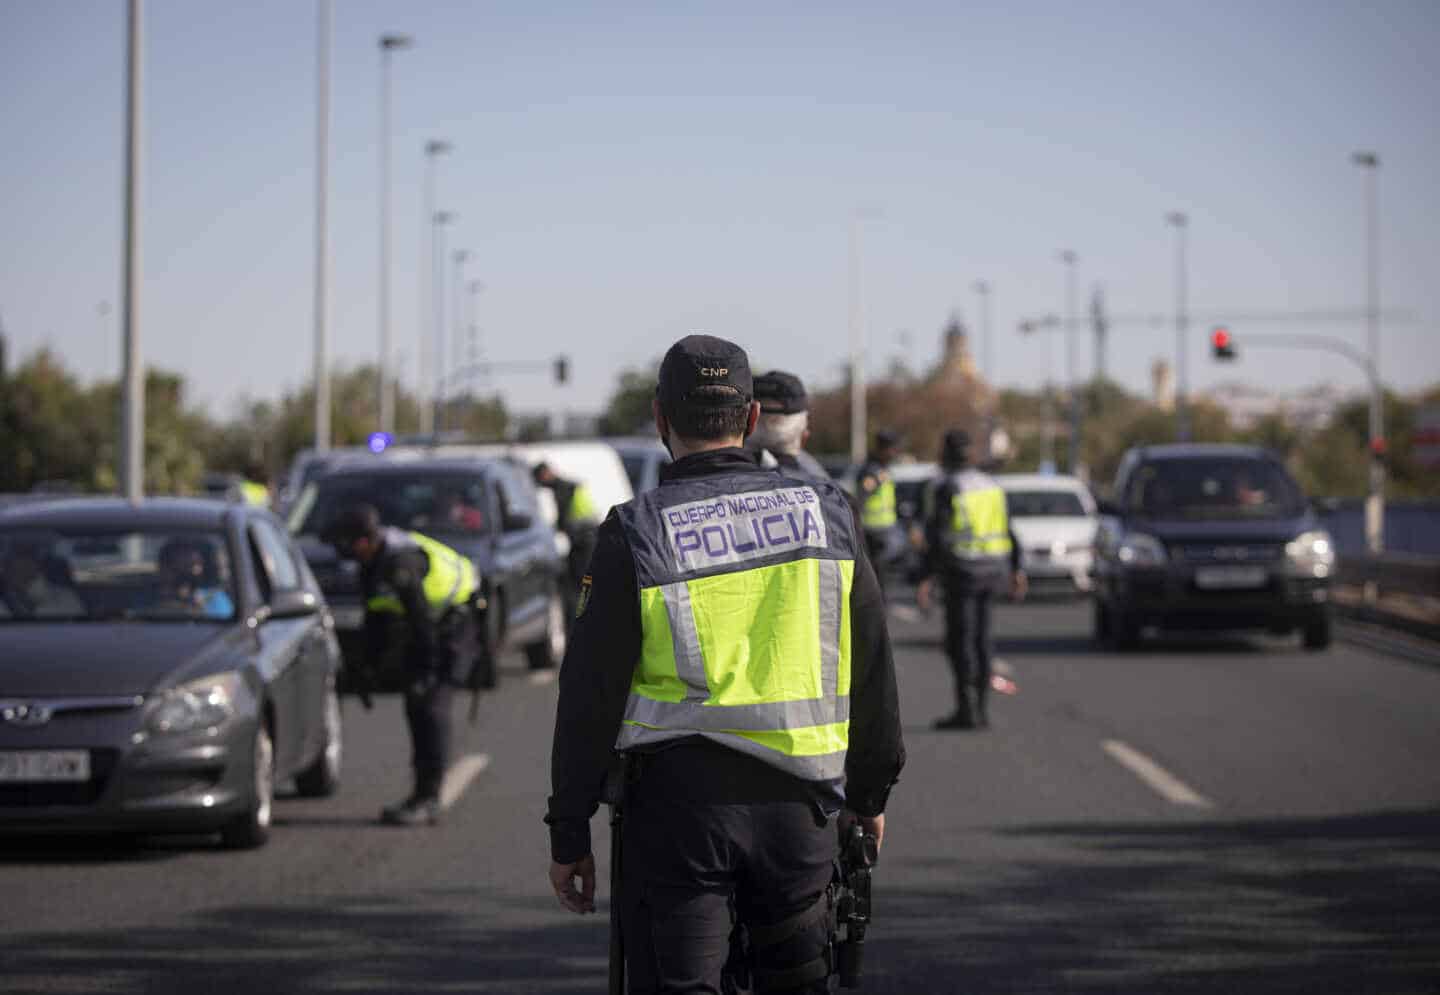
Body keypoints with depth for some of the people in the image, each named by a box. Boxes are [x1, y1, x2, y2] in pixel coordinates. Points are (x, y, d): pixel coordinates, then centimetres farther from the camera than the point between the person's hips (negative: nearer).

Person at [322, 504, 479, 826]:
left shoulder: (400, 561, -28)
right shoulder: (373, 561, 3)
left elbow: (422, 619, -27)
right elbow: (375, 617, 13)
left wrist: (426, 671, -24)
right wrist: (368, 666, 13)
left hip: (454, 622, -10)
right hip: (429, 630, 10)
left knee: (431, 705, -16)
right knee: (415, 707, 9)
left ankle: (427, 801, -17)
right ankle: (423, 795, 17)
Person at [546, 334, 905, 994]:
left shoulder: (635, 536, -6)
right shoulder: (826, 514, 3)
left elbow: (590, 694, -5)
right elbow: (872, 673, 9)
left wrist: (568, 834, 2)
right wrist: (870, 794, 20)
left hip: (677, 805, -3)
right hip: (799, 806, 3)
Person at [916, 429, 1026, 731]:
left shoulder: (944, 488, -10)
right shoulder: (989, 485, 12)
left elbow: (937, 538, -17)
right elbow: (1007, 531, 14)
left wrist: (927, 579, -17)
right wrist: (1015, 570, 20)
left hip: (963, 571, -7)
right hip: (993, 570, 7)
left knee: (960, 641, -3)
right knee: (980, 639, 12)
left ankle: (966, 709, -7)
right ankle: (979, 709, 13)